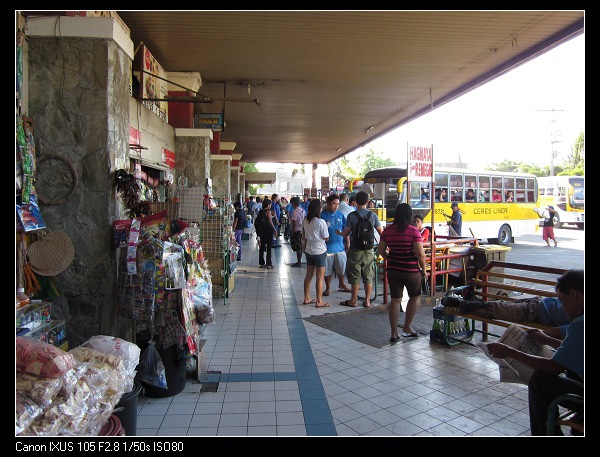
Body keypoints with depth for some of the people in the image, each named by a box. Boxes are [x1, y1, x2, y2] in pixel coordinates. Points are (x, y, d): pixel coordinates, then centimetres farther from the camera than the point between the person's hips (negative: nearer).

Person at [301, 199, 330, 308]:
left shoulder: (305, 221, 1)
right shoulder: (321, 222, -18)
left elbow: (303, 237, 10)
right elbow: (326, 238, -11)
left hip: (308, 250, 7)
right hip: (319, 251, -7)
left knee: (309, 275, 15)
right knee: (320, 277, 2)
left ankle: (307, 298, 23)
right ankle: (319, 301, 7)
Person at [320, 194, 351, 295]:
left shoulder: (340, 215, 4)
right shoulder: (322, 215, -8)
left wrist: (348, 242, 10)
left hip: (340, 246, 3)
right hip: (327, 247, -3)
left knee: (341, 267, 12)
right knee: (327, 269, 7)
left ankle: (341, 284, 35)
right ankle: (328, 288, 23)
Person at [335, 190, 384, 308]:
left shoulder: (352, 216, -10)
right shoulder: (373, 215, -1)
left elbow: (345, 234, -9)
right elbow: (381, 232, 2)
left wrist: (338, 233, 13)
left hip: (355, 251, -2)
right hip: (369, 251, 3)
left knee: (355, 276, 7)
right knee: (368, 276, 10)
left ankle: (353, 301, 16)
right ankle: (367, 301, 16)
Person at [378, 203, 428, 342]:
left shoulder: (387, 230, 0)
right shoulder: (413, 230, -12)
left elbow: (380, 250, 5)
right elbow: (420, 254, -15)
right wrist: (424, 270, -3)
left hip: (392, 270, 4)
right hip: (411, 270, -4)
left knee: (395, 300, 10)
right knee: (415, 297, 19)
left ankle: (394, 334, 12)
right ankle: (407, 327, 24)